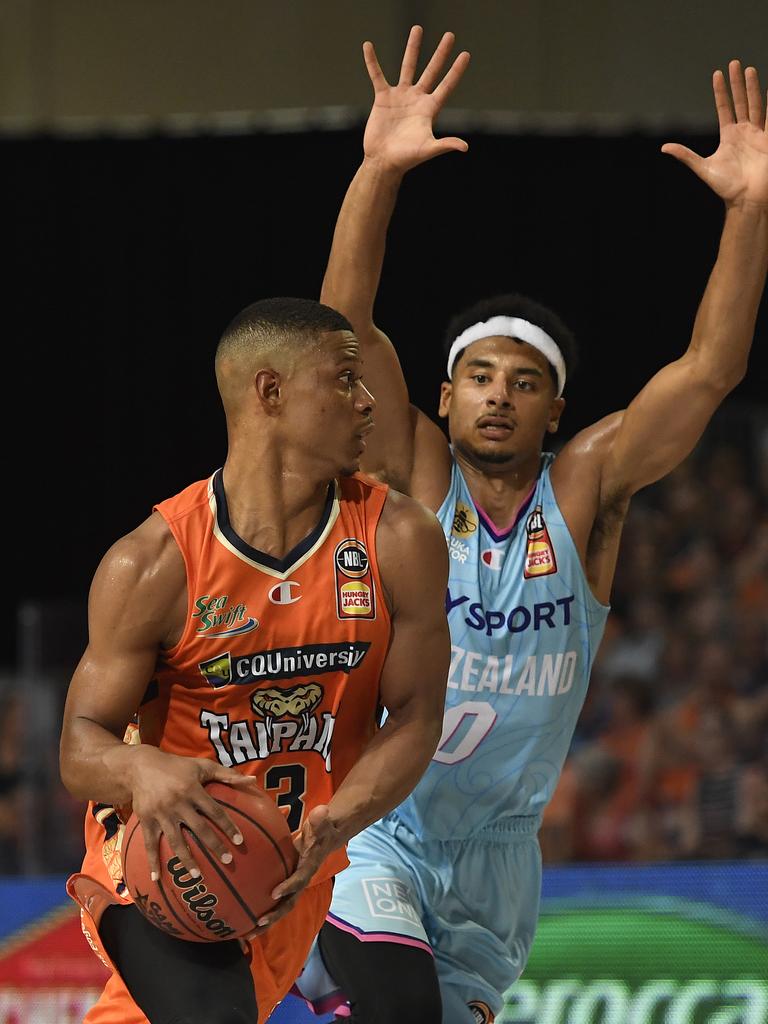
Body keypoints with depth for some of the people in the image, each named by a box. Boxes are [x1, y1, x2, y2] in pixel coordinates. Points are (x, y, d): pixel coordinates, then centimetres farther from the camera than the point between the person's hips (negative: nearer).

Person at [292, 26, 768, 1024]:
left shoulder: (584, 490, -3)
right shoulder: (411, 480, -9)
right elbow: (347, 331, -22)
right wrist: (378, 174, -35)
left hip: (497, 853, 4)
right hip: (375, 832, -4)